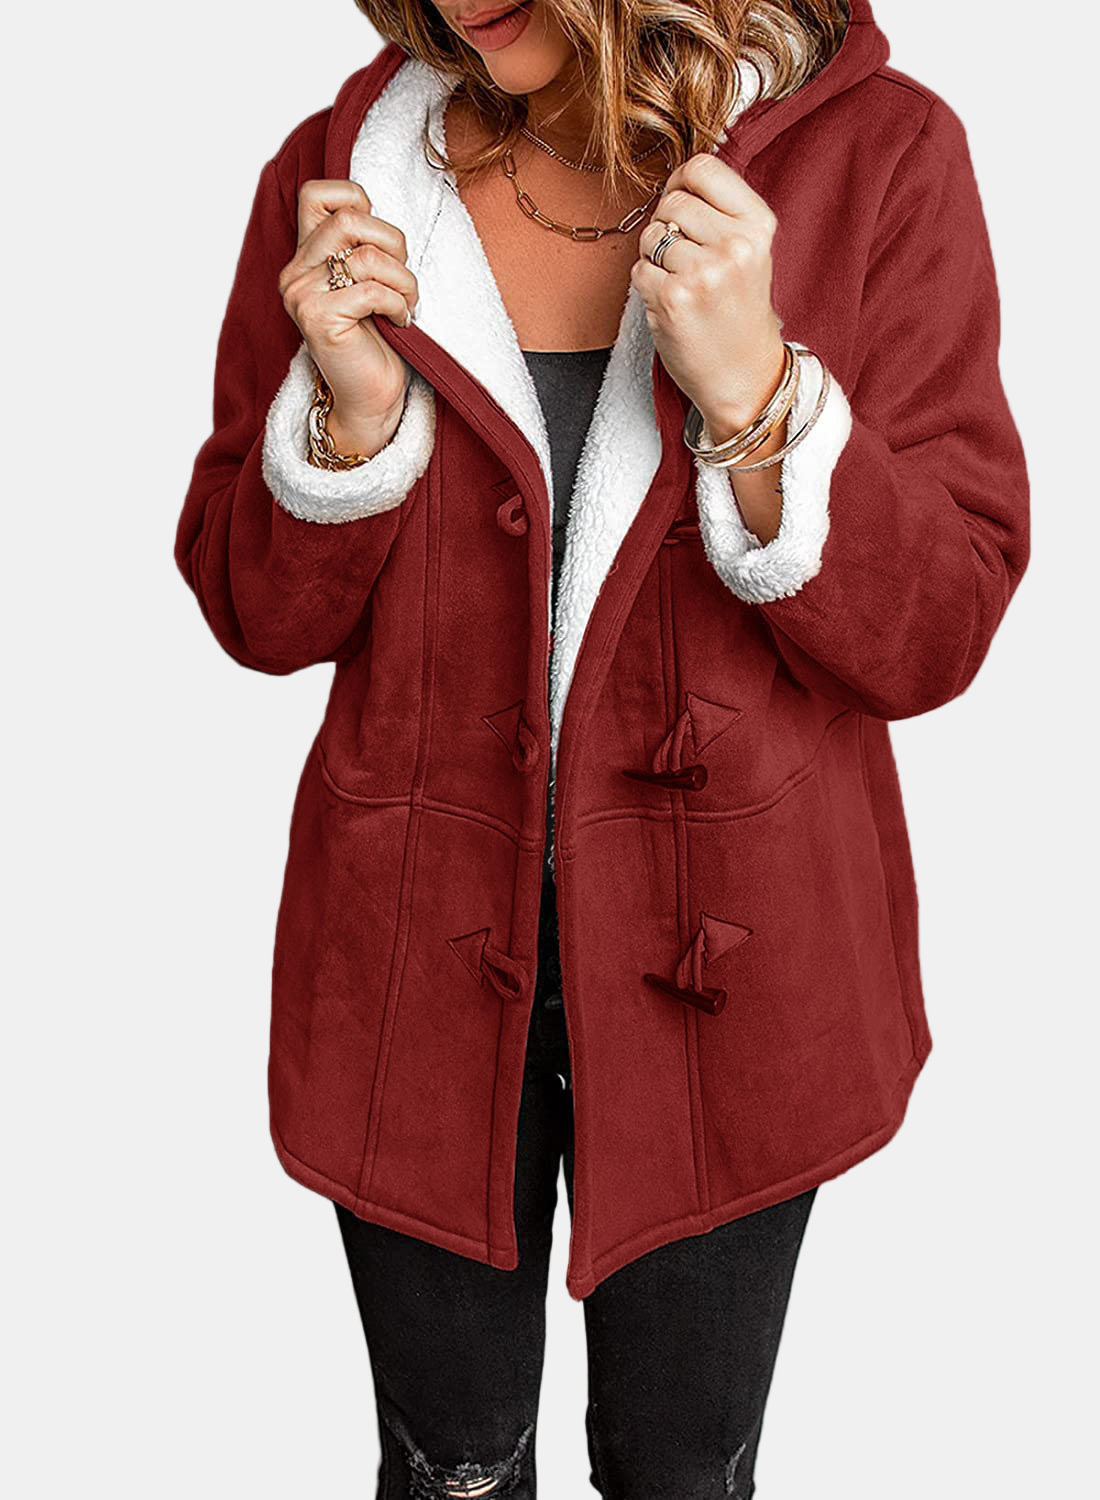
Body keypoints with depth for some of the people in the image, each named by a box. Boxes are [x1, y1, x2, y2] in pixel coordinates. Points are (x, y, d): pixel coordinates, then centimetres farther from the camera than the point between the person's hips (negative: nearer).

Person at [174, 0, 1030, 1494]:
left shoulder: (877, 156, -10)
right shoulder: (343, 177, -5)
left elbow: (933, 637, -11)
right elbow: (258, 615, 0)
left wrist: (752, 395, -26)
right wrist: (357, 413, -19)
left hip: (719, 968, 0)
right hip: (425, 956, 1)